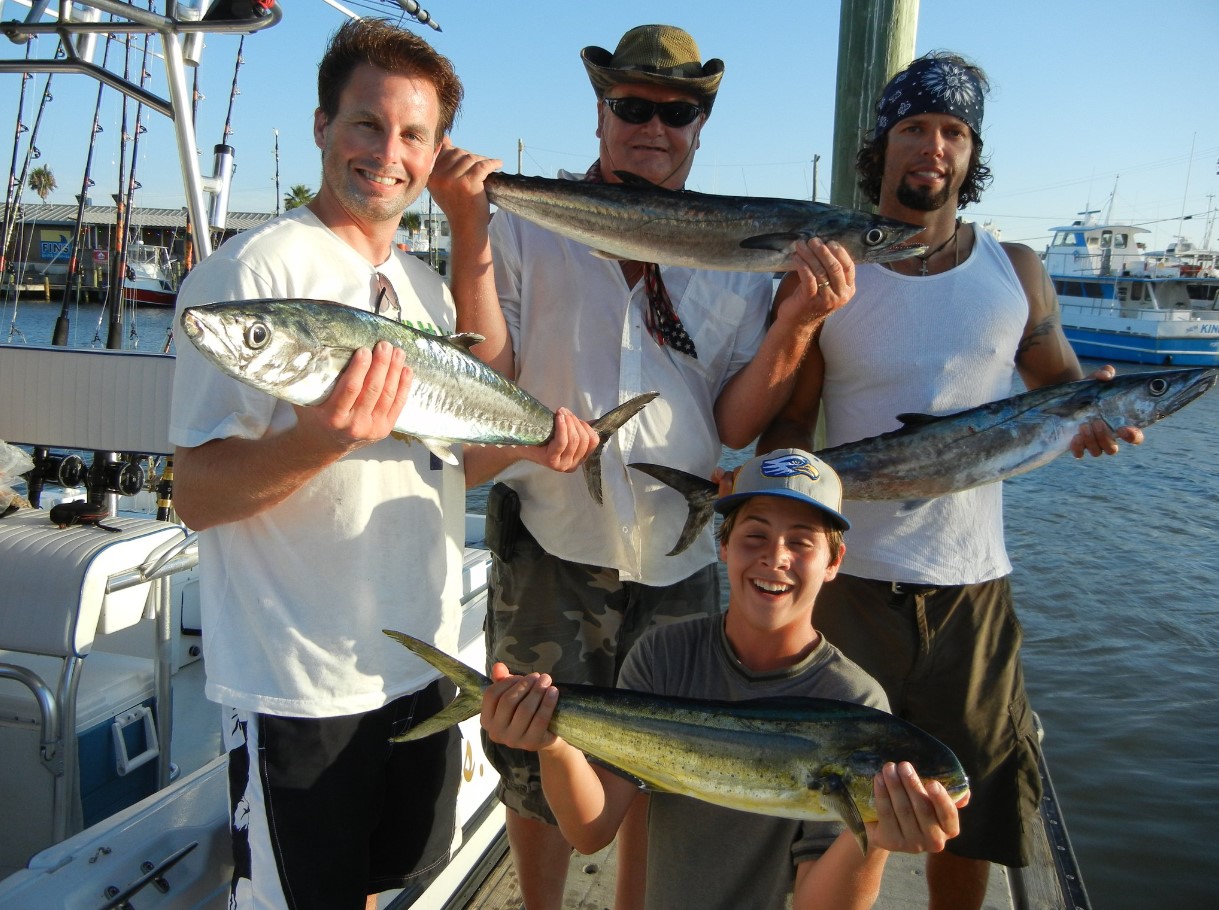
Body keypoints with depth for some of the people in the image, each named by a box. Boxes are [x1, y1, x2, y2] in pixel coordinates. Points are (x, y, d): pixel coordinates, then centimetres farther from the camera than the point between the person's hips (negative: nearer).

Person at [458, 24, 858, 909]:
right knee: (540, 767, 13)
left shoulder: (735, 259, 3)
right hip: (552, 546, -1)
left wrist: (796, 323, -17)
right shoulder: (528, 228, -1)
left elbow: (733, 426, -1)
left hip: (679, 561, 2)